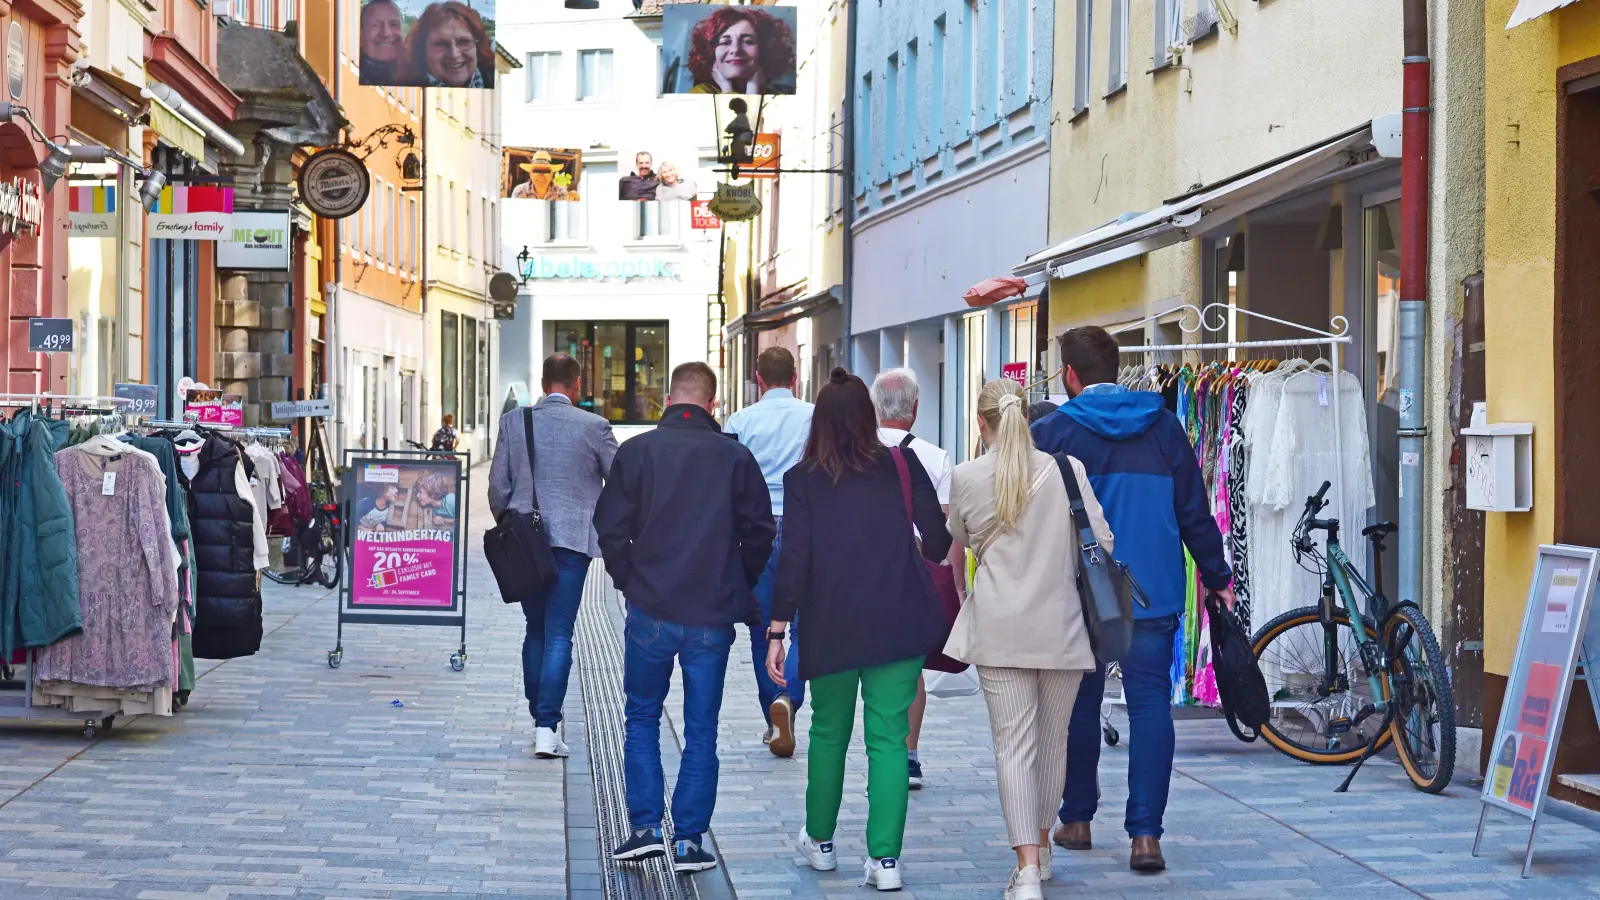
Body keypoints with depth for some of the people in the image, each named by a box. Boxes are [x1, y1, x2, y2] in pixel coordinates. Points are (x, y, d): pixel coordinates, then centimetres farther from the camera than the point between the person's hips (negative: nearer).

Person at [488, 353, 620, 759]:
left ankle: (539, 718, 22)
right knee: (558, 634, -2)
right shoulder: (593, 426, -6)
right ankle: (547, 726, -10)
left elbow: (498, 486, 4)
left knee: (536, 629, 17)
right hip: (571, 541, -3)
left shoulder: (513, 421, 1)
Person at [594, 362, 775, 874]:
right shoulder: (736, 457, -1)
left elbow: (611, 527, -3)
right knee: (701, 730, 8)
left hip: (651, 612, 0)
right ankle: (689, 841, 7)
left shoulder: (638, 452, -3)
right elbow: (759, 534, 2)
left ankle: (645, 827, 6)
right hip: (713, 617, 1)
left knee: (642, 717, 15)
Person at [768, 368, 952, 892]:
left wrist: (778, 632, -3)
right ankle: (885, 859, -5)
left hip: (831, 628, 0)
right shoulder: (902, 465, 0)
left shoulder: (803, 479, -1)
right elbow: (938, 544, 1)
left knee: (829, 732, 17)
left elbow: (793, 558, -5)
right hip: (899, 626, 0)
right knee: (889, 738, 1)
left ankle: (820, 841, 28)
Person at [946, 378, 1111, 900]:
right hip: (1062, 625, 1)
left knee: (1013, 744, -2)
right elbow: (1101, 544, -3)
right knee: (1053, 739, 17)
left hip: (1000, 629, -1)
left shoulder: (966, 478, -5)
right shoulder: (1069, 470, -5)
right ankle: (1041, 847, 31)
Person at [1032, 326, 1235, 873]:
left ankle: (1076, 821, 22)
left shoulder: (1050, 433, -3)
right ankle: (1145, 834, -10)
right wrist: (1217, 577, 14)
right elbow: (1194, 512, 5)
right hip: (1153, 594, 1)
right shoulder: (1163, 426, 5)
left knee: (1079, 705, 13)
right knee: (1150, 705, -1)